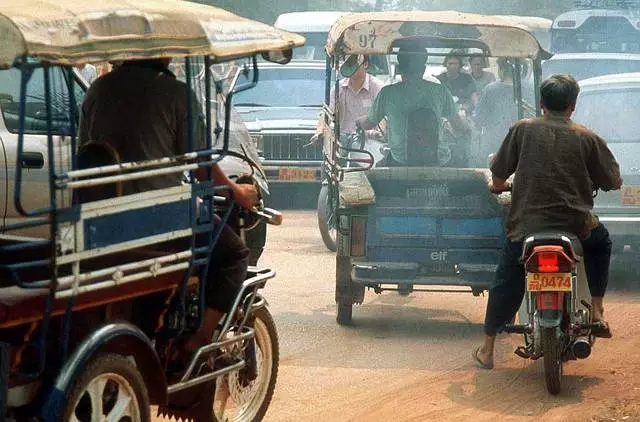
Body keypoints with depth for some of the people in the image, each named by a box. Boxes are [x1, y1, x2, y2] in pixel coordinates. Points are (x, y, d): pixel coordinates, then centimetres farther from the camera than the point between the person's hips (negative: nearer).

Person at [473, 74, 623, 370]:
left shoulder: (523, 130, 0)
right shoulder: (587, 138, 0)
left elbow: (498, 175, 4)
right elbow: (614, 181, 6)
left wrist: (498, 186, 28)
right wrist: (590, 180, 29)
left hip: (527, 222, 0)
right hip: (575, 222, 0)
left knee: (506, 282, 16)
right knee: (601, 242, 32)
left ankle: (487, 349, 18)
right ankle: (597, 311, 22)